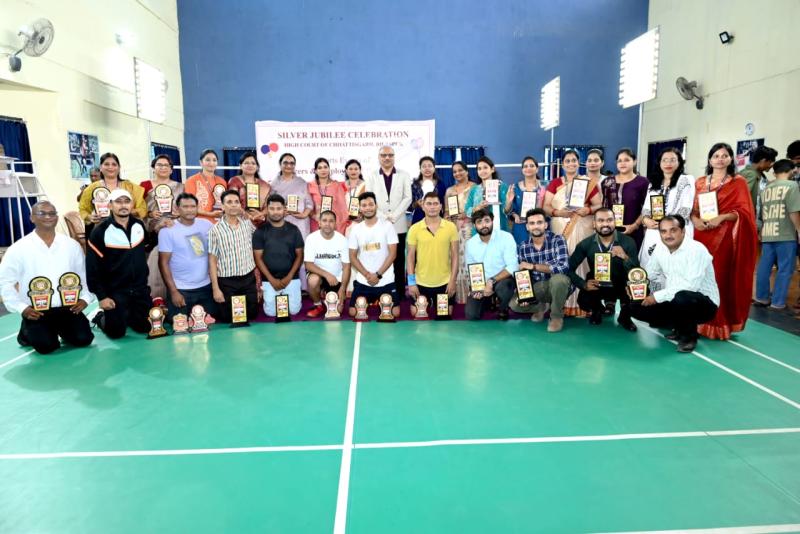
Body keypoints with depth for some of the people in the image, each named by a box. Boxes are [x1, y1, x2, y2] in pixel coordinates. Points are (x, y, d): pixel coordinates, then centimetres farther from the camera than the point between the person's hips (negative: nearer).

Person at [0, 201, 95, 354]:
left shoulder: (72, 245, 3)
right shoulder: (18, 249, -5)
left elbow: (84, 274, 10)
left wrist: (85, 298, -3)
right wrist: (21, 308, -8)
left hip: (68, 307, 2)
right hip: (36, 311, -2)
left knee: (83, 339, -14)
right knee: (46, 346, -19)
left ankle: (61, 329, 20)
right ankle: (27, 332, 17)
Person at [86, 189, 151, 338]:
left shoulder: (139, 225, 1)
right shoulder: (100, 231, -13)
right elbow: (93, 268, -12)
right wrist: (101, 296, -14)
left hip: (140, 289, 4)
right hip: (114, 291, -4)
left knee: (145, 327, 8)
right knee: (116, 332, -2)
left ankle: (127, 316, 37)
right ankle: (101, 318, 28)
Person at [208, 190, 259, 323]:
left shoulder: (247, 223, 2)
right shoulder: (215, 230, -10)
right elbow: (212, 260, -8)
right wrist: (215, 288, -11)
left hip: (249, 279, 3)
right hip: (227, 282, -3)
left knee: (252, 314, 11)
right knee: (227, 318, 8)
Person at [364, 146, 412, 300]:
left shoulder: (404, 175, 9)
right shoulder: (372, 177, 10)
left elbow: (407, 198, 0)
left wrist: (393, 216, -11)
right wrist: (384, 217, -10)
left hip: (399, 225, 0)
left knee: (399, 260, 2)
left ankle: (400, 293, 9)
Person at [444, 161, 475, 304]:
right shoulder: (449, 191, 16)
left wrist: (468, 214, -13)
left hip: (470, 228, -4)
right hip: (454, 229, 4)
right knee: (456, 261, 0)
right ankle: (458, 296, 8)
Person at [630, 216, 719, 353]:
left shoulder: (696, 250, -21)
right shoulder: (660, 251, 2)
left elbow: (691, 285, -31)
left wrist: (658, 296, -27)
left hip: (703, 302, -7)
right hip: (674, 301, 7)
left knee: (680, 298, -40)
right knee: (637, 306, -8)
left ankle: (689, 335, -8)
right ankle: (679, 327, 10)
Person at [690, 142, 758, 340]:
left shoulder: (739, 182, 4)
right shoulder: (700, 182, 15)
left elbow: (744, 211, -4)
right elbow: (692, 208, 12)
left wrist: (721, 217, -19)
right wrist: (695, 219, -9)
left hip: (725, 237, -3)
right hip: (701, 235, 3)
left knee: (721, 278, -5)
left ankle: (719, 324, 3)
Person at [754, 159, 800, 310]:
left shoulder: (765, 189, 12)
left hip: (767, 234, 6)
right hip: (786, 235, -6)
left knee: (764, 267, 12)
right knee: (785, 269, 1)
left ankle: (761, 297, 19)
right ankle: (778, 302, 2)